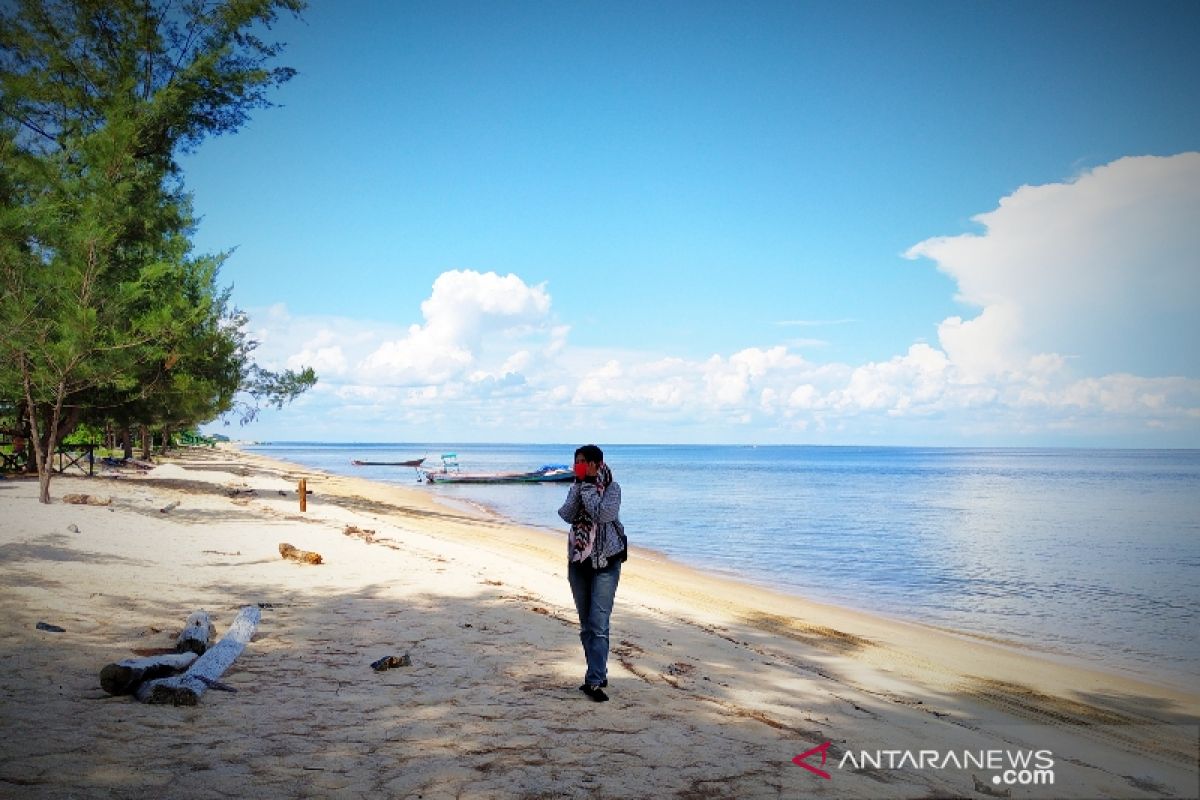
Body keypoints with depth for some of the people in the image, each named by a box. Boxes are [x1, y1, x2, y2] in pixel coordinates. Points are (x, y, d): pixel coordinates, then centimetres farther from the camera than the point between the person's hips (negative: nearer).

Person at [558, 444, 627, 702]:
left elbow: (605, 514, -23)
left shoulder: (612, 487, -6)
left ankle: (594, 681, -11)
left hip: (606, 562, -6)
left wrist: (587, 489, -15)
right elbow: (567, 515, -8)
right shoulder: (576, 488, 8)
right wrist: (579, 488, -13)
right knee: (586, 625, 11)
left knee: (599, 624, -12)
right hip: (578, 562, 6)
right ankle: (599, 674, 24)